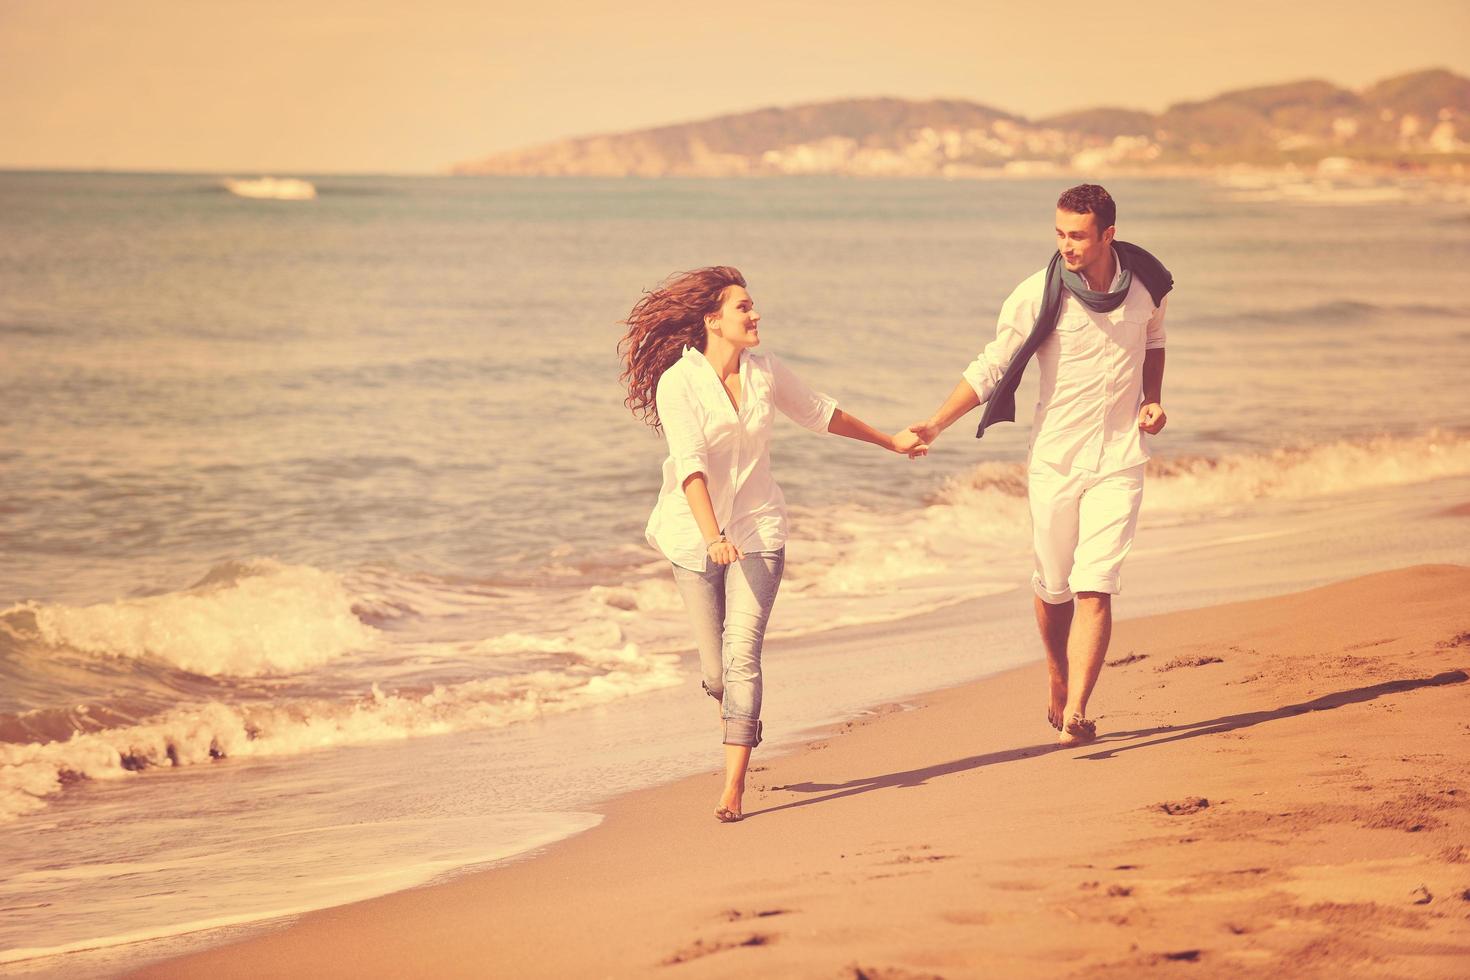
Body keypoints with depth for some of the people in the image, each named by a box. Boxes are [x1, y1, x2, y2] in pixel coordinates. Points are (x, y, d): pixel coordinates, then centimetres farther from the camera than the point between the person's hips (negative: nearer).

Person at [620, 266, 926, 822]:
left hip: (757, 530, 2)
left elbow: (819, 414, 19)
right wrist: (713, 536, -36)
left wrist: (890, 441, 30)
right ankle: (743, 726, 40)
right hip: (696, 537, -2)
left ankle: (733, 787, -17)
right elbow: (690, 464, -23)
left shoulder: (764, 371, 2)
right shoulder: (677, 383, -12)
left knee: (742, 653, -15)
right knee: (716, 670, 4)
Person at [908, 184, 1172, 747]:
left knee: (1095, 589, -12)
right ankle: (1059, 686, 36)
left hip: (1119, 458, 0)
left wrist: (1153, 400, 4)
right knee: (1053, 588, 9)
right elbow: (990, 369, -8)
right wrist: (936, 423, -20)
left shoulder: (1146, 283, -2)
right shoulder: (1038, 296, -12)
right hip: (1055, 460, 0)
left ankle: (1075, 714, -15)